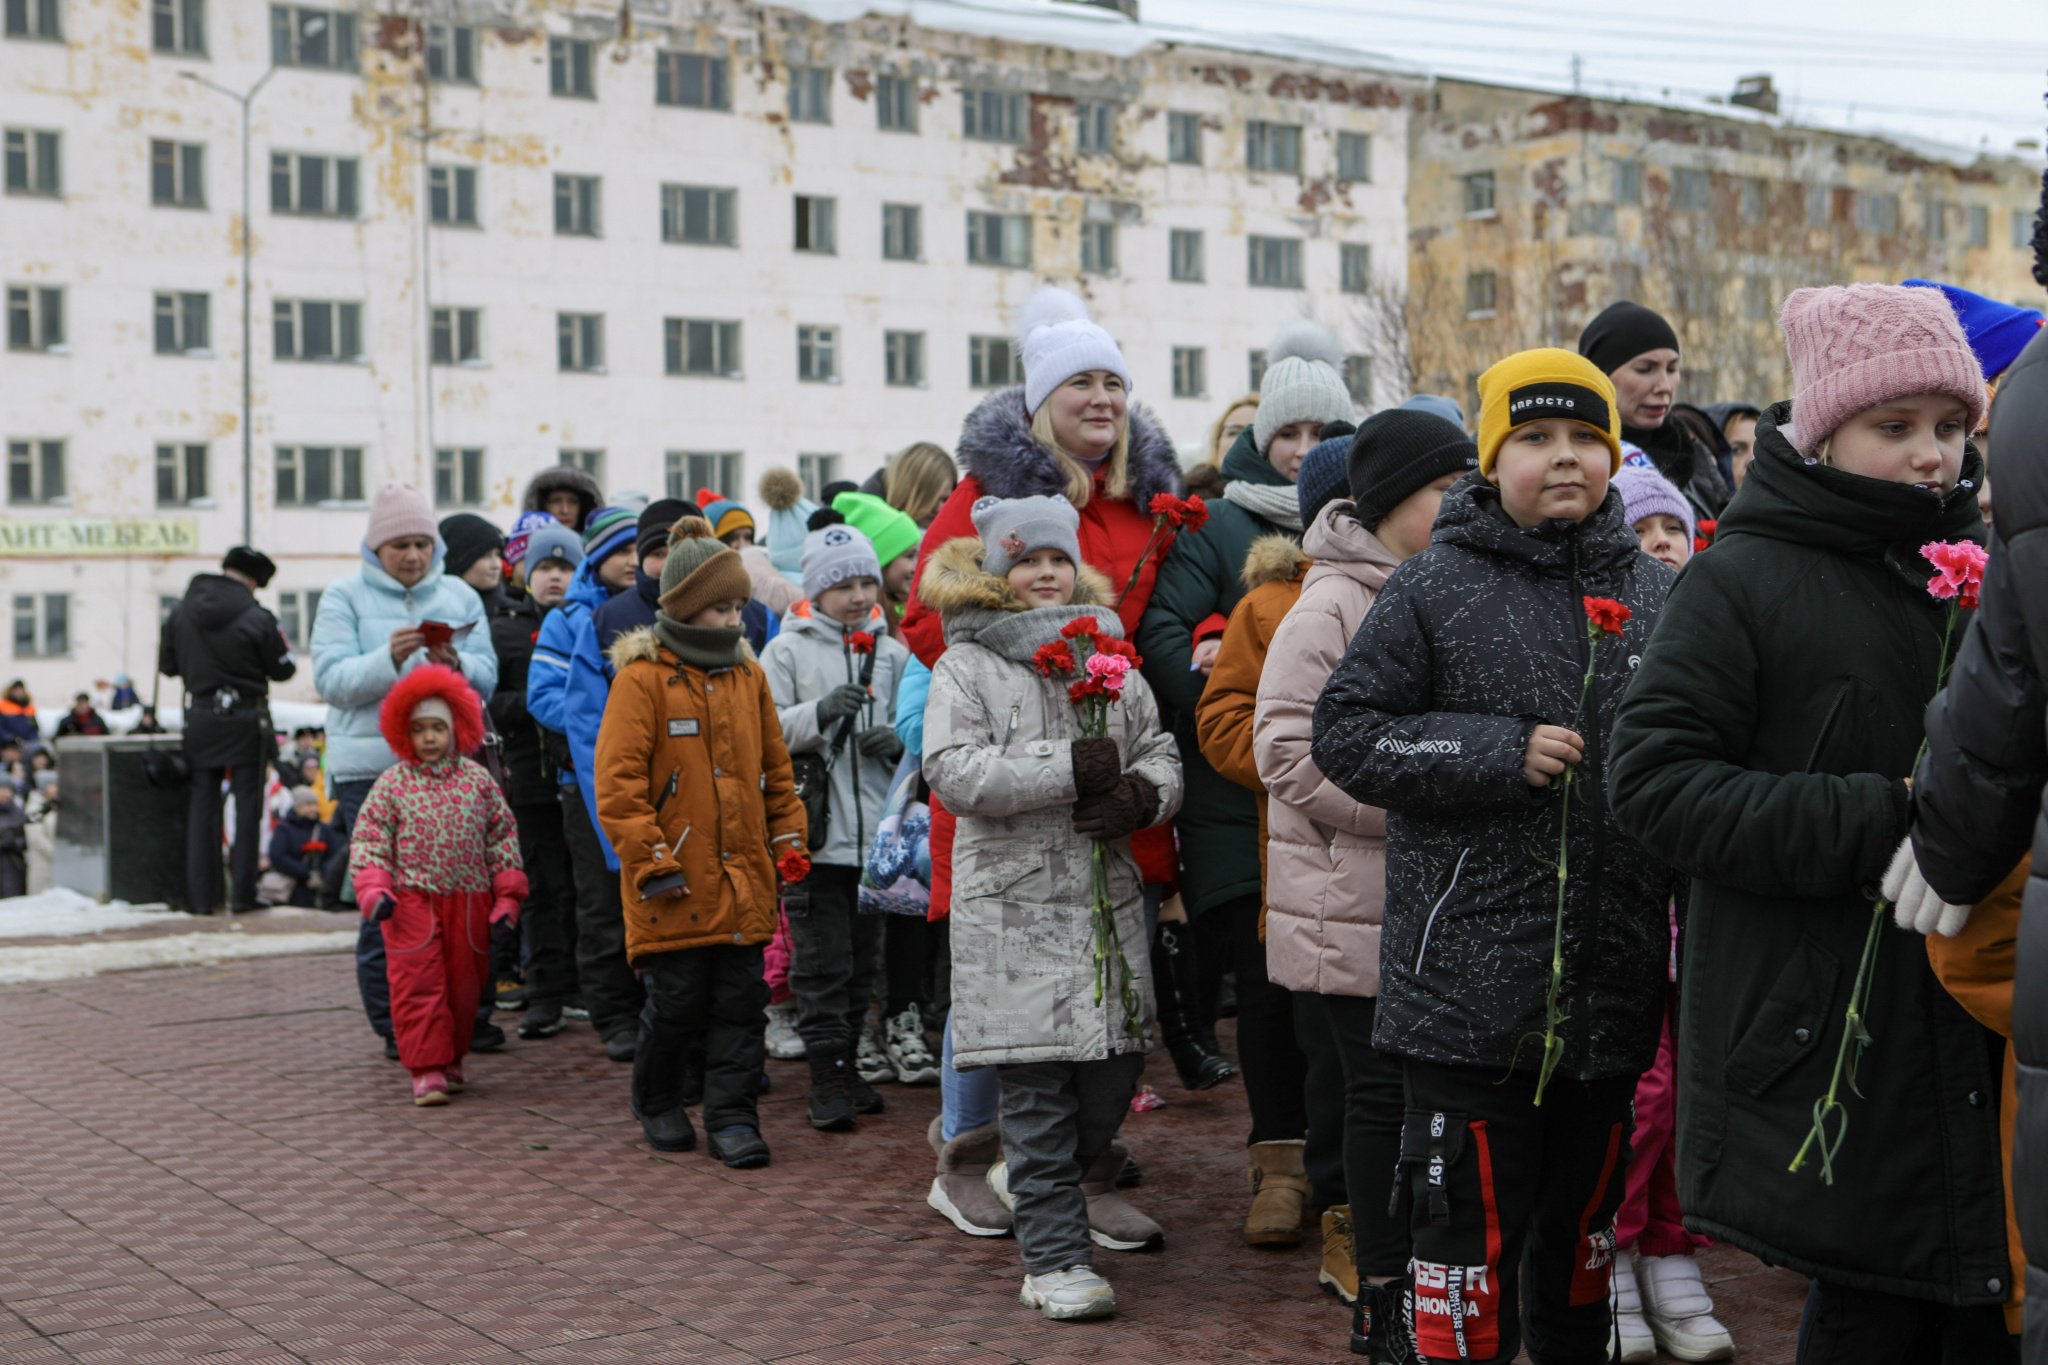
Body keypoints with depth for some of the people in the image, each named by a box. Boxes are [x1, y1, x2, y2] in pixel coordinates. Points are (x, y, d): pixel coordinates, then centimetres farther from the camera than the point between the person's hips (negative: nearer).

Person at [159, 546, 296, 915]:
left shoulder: (180, 614, 0)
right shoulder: (258, 618, -14)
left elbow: (167, 666, 9)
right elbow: (282, 670, -5)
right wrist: (279, 644, 13)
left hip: (199, 720, 4)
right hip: (246, 719, -4)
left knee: (202, 805, 8)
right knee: (247, 807, 3)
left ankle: (201, 895, 7)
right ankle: (242, 893, 2)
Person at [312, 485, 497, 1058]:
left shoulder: (459, 596, 12)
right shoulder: (344, 597, 3)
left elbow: (487, 675, 5)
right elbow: (332, 679, -8)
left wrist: (456, 664, -16)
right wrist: (389, 659, -22)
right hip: (371, 767, -3)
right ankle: (394, 1025, 8)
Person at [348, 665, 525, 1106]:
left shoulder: (478, 779, 3)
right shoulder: (392, 783, 0)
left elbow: (502, 837, 7)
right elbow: (368, 838, -1)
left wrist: (507, 897, 2)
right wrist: (373, 889, -15)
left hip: (469, 901, 2)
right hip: (412, 902, -2)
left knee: (464, 983, 10)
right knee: (418, 985, -5)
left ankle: (451, 1060, 26)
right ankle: (427, 1069, 0)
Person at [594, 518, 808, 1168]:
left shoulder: (747, 674, 10)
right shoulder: (642, 678, -8)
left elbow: (775, 767, 19)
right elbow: (617, 782, -11)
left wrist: (788, 838, 11)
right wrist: (651, 862, -15)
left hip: (743, 872, 5)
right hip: (674, 879, -5)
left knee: (741, 999, 5)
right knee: (678, 1000, 3)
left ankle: (732, 1116, 13)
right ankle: (657, 1103, 25)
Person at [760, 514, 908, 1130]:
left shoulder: (891, 653, 10)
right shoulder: (786, 651, 0)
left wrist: (898, 743, -6)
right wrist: (819, 713, -20)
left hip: (877, 827, 4)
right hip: (813, 830, -4)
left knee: (864, 957, 12)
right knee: (822, 958, -3)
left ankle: (849, 1061, 25)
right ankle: (826, 1077, 4)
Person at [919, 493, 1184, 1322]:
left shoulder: (1108, 657, 15)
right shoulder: (967, 667, -1)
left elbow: (1161, 752, 15)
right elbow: (953, 771, -14)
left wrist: (1141, 794, -9)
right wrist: (1068, 768, -18)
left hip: (1107, 903, 5)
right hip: (1015, 908, -5)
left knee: (1114, 1073, 8)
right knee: (1038, 1089, -3)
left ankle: (1033, 1179, 38)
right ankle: (1055, 1258, 6)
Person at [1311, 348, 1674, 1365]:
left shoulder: (1656, 595, 7)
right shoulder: (1434, 589, -4)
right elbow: (1344, 733, -7)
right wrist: (1500, 752, -17)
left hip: (1613, 970, 5)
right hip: (1469, 970, -4)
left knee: (1587, 1211, 20)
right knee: (1469, 1220, 1)